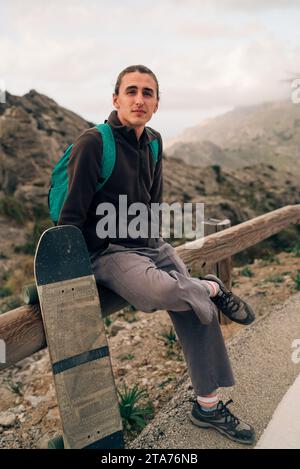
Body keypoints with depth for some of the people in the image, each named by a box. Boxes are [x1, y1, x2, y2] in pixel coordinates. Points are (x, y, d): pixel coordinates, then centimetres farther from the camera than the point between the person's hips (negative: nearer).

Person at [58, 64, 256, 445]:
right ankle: (211, 288, -2)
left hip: (151, 244, 7)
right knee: (157, 291, -37)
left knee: (199, 312, -1)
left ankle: (207, 406, 16)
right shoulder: (93, 143, -14)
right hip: (108, 251, -7)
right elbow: (72, 213, -14)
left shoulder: (154, 142, 7)